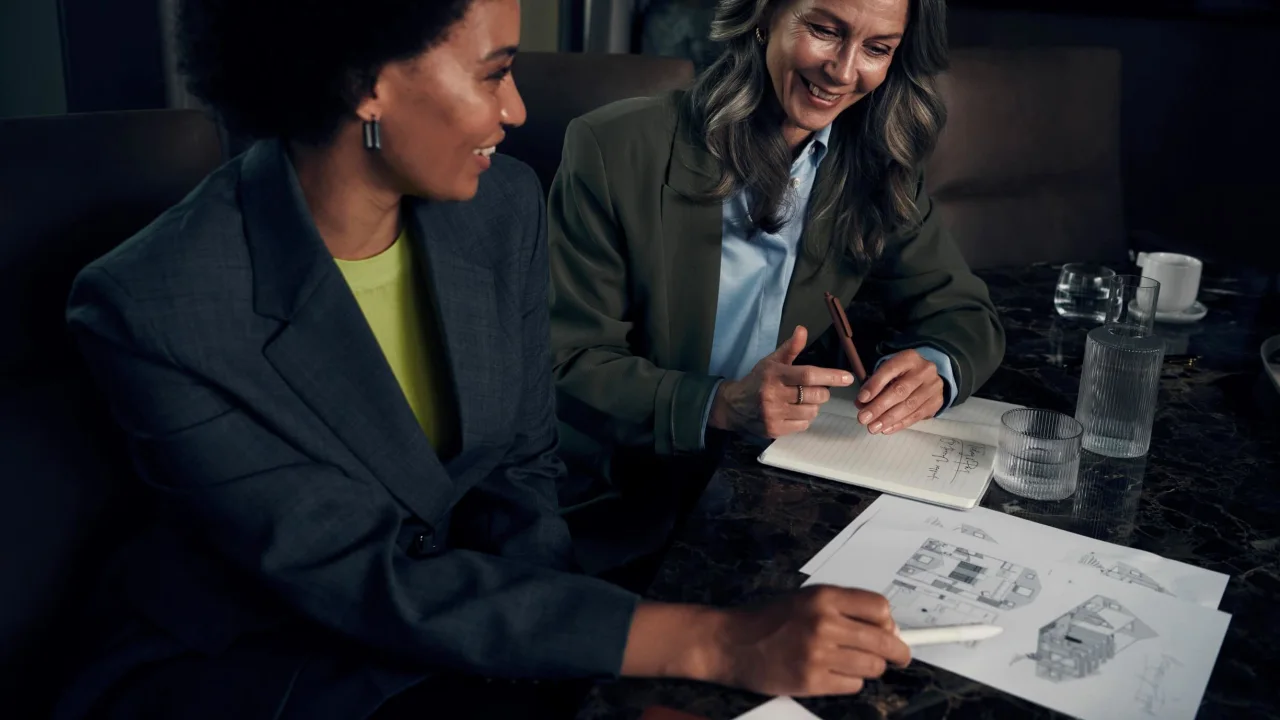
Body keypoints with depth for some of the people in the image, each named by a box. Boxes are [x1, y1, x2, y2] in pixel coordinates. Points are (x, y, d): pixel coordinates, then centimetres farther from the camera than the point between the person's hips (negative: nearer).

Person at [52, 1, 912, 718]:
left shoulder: (504, 205, -8)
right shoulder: (149, 307, -24)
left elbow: (524, 471, -1)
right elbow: (364, 578, -25)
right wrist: (710, 641, -31)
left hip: (451, 630, 5)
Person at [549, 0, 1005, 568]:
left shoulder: (876, 168, 3)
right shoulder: (615, 149, -11)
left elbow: (963, 313, 10)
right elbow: (567, 364, -10)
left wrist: (933, 370, -15)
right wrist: (720, 406, -26)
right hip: (624, 511, -5)